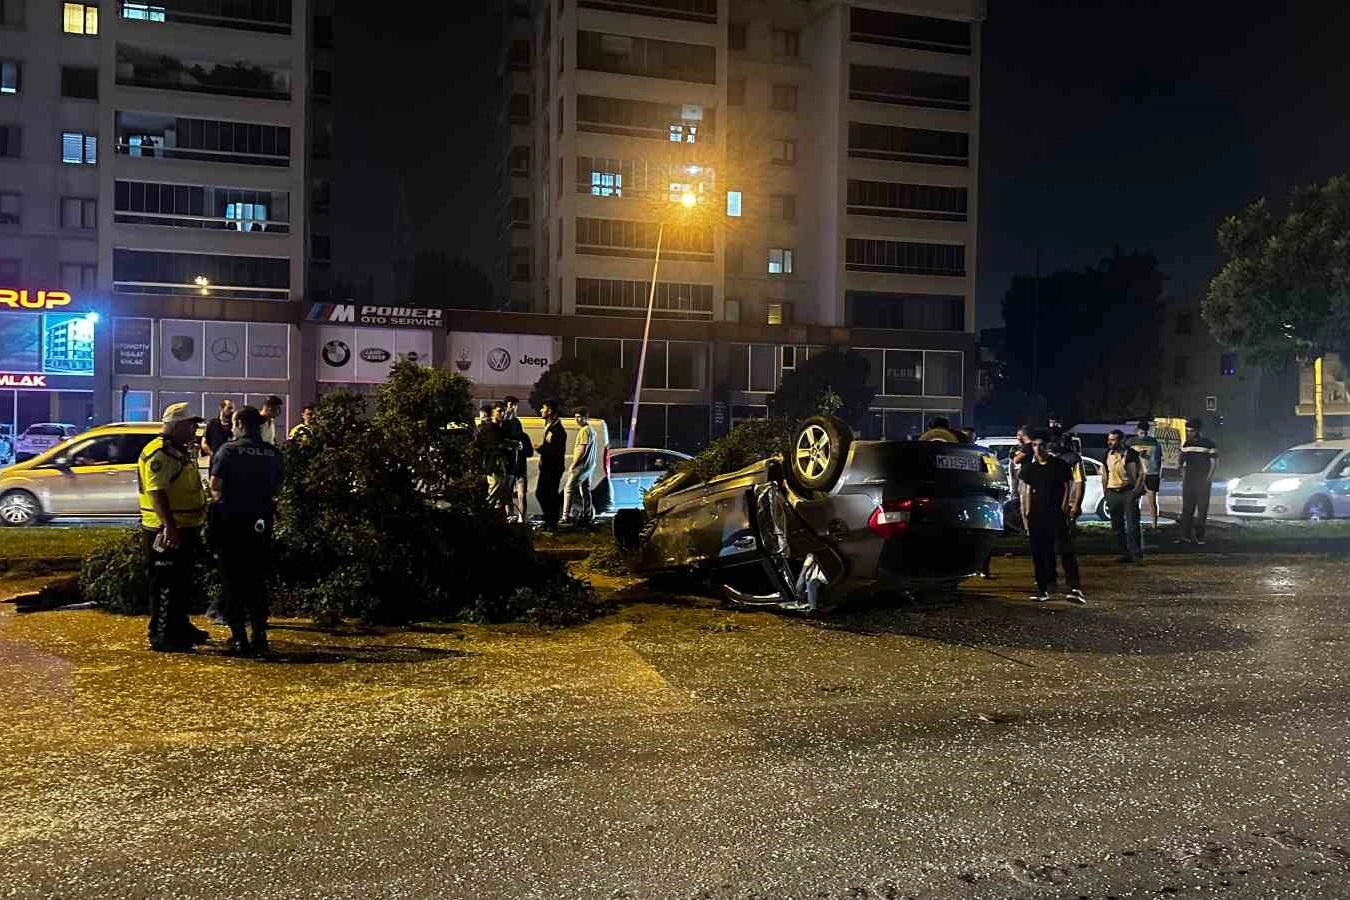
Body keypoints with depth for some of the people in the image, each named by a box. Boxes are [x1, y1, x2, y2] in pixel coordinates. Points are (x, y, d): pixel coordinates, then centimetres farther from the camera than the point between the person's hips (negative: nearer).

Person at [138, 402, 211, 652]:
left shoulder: (181, 451, 16)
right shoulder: (159, 453, -16)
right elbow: (157, 492, -25)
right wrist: (170, 527, -30)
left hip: (185, 528, 10)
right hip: (166, 531, -10)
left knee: (183, 582, 18)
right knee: (166, 585, -4)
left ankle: (180, 627, 29)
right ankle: (161, 636, 2)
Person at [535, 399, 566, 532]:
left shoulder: (557, 429, -17)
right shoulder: (549, 426, 15)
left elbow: (558, 451, -23)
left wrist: (542, 448, -15)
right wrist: (542, 447, 5)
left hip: (553, 468, -10)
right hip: (546, 467, 10)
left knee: (552, 496, -3)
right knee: (540, 493, 14)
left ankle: (553, 523, 6)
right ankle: (548, 520, 25)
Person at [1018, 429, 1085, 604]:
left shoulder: (1060, 465, 0)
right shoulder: (1028, 467, 10)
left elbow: (1068, 487, 1)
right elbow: (1026, 491, 12)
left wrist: (1063, 508, -8)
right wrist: (1025, 513, 5)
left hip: (1057, 515, -4)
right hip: (1036, 516, 4)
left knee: (1065, 550, -12)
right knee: (1038, 553, 7)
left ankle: (1075, 588, -18)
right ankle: (1042, 589, 16)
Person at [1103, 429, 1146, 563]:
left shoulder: (1131, 454, -6)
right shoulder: (1107, 455, 10)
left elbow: (1140, 474, -5)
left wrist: (1135, 491, -12)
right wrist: (1105, 492, 10)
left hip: (1128, 492, -6)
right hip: (1113, 493, 6)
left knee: (1132, 525, -7)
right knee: (1117, 527, 8)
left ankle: (1136, 553, 0)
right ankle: (1125, 553, 17)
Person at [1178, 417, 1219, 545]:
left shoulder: (1209, 444, -5)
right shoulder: (1186, 444, 10)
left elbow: (1214, 463, -3)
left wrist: (1209, 478, -10)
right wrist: (1183, 476, 8)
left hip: (1203, 482, -5)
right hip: (1188, 482, 5)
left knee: (1202, 510, -1)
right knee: (1187, 509, 2)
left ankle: (1199, 537, 3)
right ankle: (1186, 536, 4)